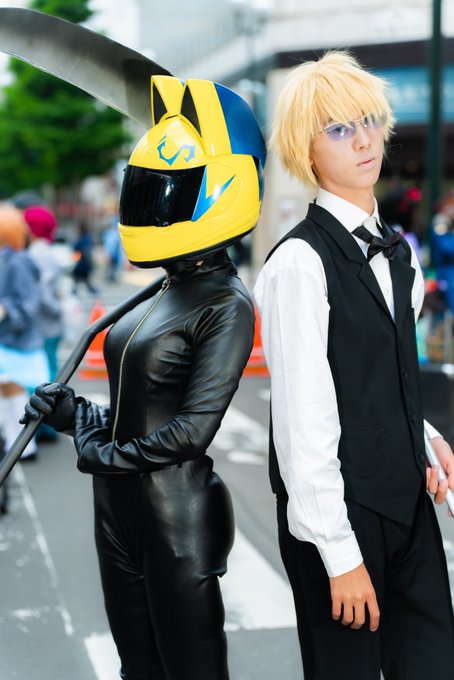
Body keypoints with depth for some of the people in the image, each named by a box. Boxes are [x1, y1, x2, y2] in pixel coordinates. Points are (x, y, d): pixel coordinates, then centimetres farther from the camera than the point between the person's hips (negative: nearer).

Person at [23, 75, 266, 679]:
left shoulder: (226, 307, -14)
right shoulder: (162, 295, 10)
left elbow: (192, 430, -19)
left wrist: (105, 455, -10)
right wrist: (74, 413, 0)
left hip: (176, 513, -8)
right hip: (119, 508, 8)